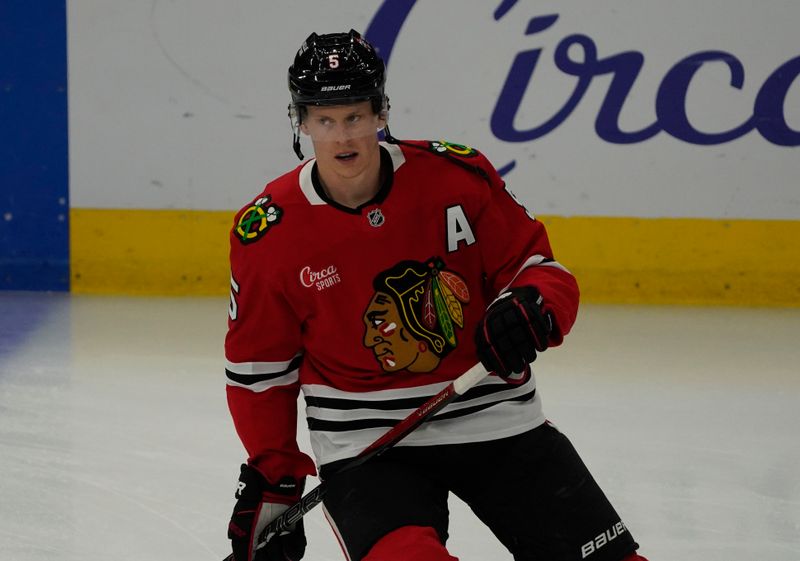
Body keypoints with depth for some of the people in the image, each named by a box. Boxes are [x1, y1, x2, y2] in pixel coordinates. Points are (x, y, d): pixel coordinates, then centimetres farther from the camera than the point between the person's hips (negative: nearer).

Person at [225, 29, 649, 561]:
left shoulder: (457, 175, -8)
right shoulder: (267, 232, -8)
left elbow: (538, 265, 2)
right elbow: (259, 368, 3)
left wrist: (531, 310, -21)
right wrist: (271, 483, 2)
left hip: (494, 417, 2)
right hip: (364, 439, -2)